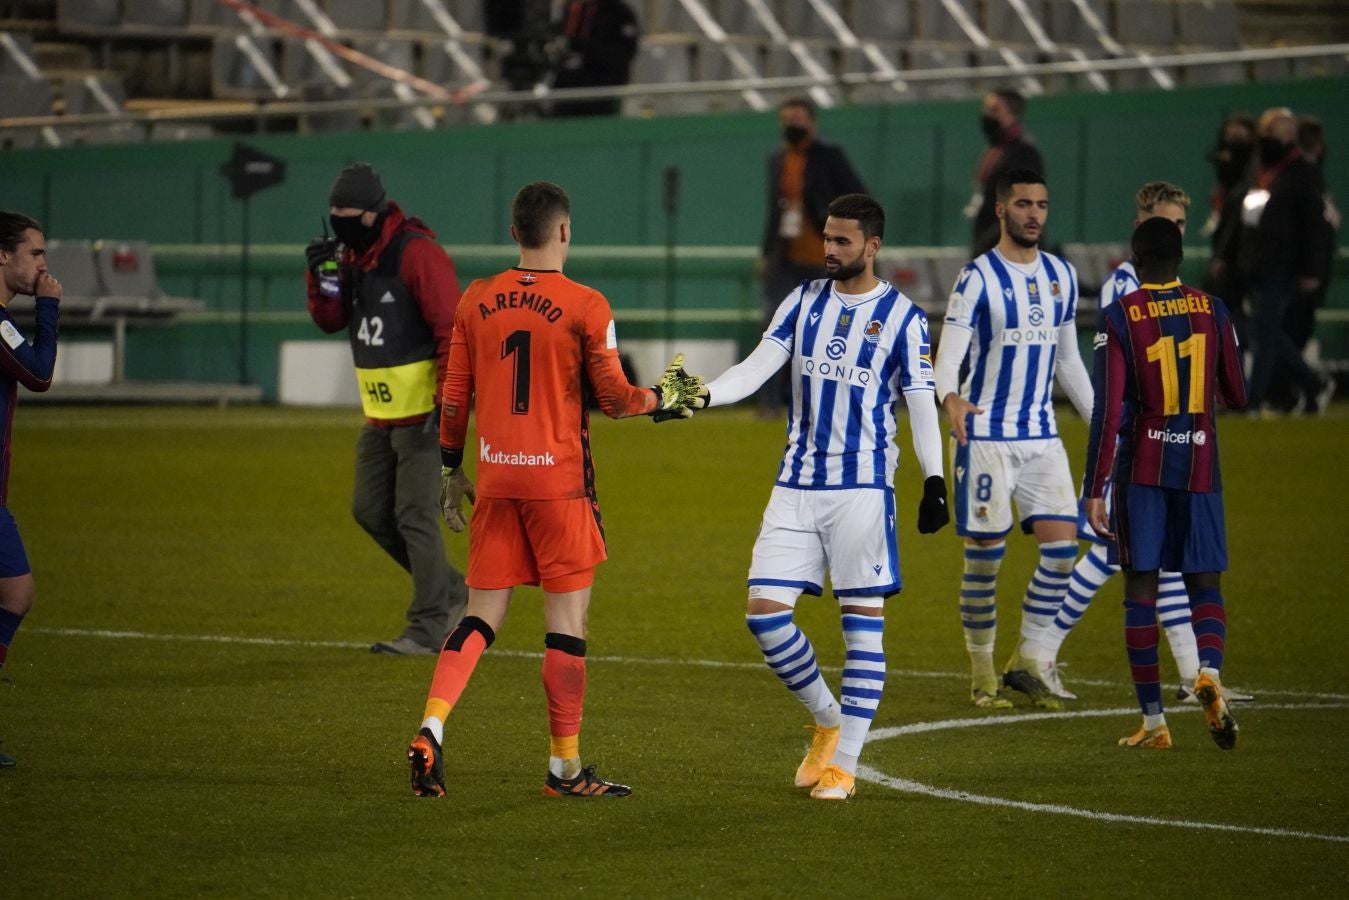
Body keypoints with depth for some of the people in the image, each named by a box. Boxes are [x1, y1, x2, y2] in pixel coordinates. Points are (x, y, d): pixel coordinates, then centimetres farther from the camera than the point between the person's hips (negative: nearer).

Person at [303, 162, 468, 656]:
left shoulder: (416, 253, -17)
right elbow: (330, 320, 10)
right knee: (370, 510, 11)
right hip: (380, 415, 9)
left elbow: (452, 327, -20)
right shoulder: (350, 253, 8)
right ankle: (448, 591, 24)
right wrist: (323, 275, -9)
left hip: (424, 411, -9)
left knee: (414, 516, -7)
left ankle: (429, 625, -1)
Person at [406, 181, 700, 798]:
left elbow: (454, 397, 9)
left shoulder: (476, 301, 4)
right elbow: (614, 399, -3)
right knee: (567, 621, 4)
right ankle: (565, 766, 9)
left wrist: (450, 471, 19)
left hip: (495, 480, 4)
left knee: (482, 616, 9)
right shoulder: (584, 306, -8)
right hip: (559, 480, -4)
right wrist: (665, 397, 15)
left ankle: (431, 729, -11)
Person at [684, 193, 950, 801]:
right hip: (797, 484, 4)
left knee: (863, 621, -3)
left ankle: (843, 763, 3)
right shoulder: (804, 301, 9)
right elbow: (758, 366, 2)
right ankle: (828, 720, 19)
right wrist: (702, 396, -16)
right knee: (764, 613, -3)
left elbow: (921, 405, -1)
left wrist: (933, 482, -11)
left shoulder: (903, 317, -1)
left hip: (863, 487, -4)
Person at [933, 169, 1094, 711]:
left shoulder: (1061, 276, 10)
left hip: (1042, 436, 5)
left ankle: (1026, 663, 8)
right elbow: (948, 358, -16)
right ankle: (981, 675, 10)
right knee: (985, 556, -2)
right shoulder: (978, 278, -9)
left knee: (1061, 547, -5)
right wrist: (951, 398, -37)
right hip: (986, 436, -5)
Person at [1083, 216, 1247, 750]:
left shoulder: (1120, 317, -7)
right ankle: (1209, 668, -23)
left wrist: (1094, 490, -10)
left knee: (1141, 588, 4)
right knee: (1205, 583, 8)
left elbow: (1109, 409, -12)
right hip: (1199, 465, 2)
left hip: (1142, 469, -2)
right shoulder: (1212, 311, 2)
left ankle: (1153, 721, 3)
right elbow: (1236, 396, 9)